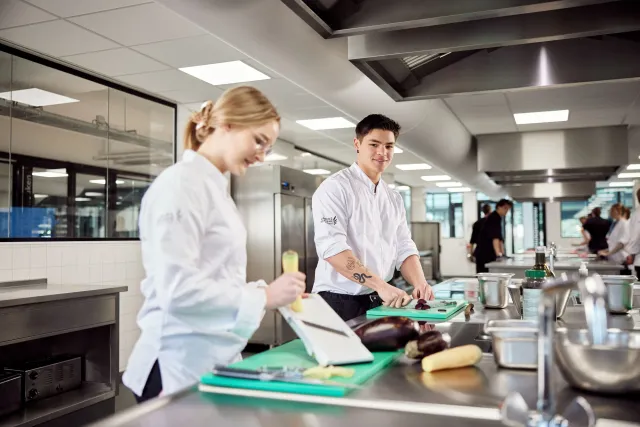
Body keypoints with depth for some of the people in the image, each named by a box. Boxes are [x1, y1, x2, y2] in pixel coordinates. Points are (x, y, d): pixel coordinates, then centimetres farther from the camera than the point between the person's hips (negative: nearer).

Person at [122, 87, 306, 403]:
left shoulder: (214, 187, 13)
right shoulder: (181, 183, -16)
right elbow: (178, 288, -24)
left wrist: (272, 292, 5)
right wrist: (264, 296, -20)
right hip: (182, 366, -9)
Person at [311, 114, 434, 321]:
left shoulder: (394, 198, 11)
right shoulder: (335, 188, -11)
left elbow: (404, 248, 8)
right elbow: (332, 247, -22)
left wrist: (420, 284, -11)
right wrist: (381, 285, -28)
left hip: (380, 302, 6)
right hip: (339, 303, -6)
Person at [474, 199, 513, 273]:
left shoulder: (497, 218, 17)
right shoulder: (494, 218, -13)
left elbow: (500, 238, 19)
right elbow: (495, 238, -25)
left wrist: (502, 253, 14)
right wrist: (498, 253, -33)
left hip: (488, 254, 10)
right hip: (484, 254, -10)